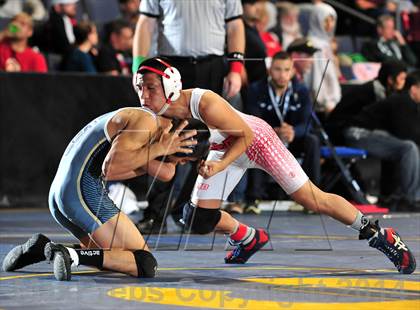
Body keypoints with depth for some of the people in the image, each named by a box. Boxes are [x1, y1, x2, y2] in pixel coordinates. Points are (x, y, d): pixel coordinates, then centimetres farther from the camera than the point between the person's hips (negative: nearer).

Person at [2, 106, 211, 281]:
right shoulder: (146, 123, -9)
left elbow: (165, 173, 10)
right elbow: (109, 168, -20)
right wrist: (159, 149, -15)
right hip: (84, 191, -10)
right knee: (145, 265, -11)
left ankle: (44, 248, 8)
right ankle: (72, 255, -26)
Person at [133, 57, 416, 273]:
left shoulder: (206, 105, -38)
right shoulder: (157, 118, -19)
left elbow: (246, 135, -24)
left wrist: (220, 166, -36)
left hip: (256, 140, -6)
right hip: (223, 151, 6)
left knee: (314, 201, -4)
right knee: (198, 220, -1)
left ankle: (378, 235, 14)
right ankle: (248, 238, 28)